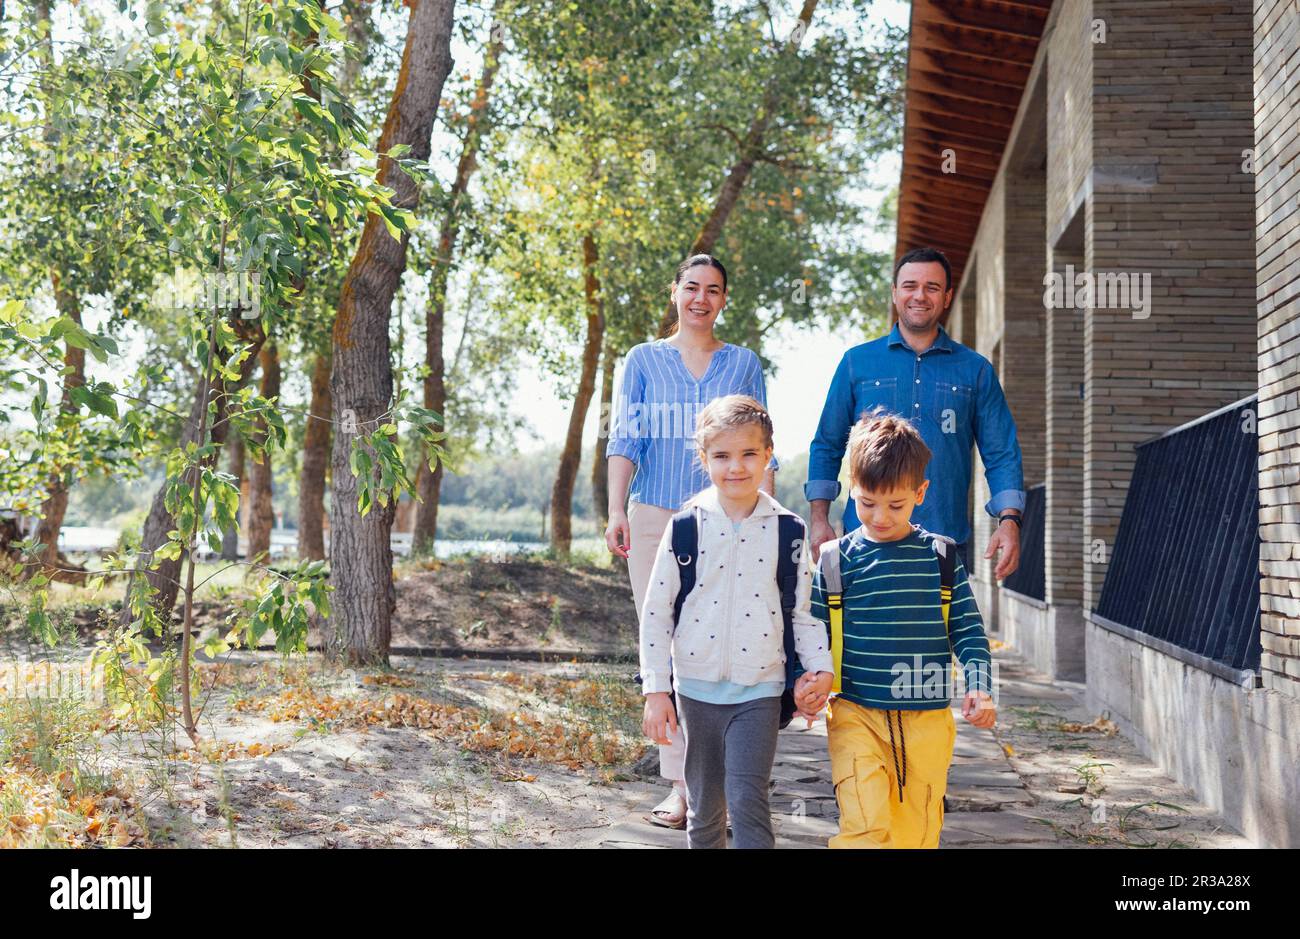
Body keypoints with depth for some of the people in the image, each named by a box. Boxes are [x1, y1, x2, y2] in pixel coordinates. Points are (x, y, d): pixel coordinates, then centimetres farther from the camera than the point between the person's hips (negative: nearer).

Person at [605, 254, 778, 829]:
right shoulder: (644, 361, 11)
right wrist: (617, 512, -6)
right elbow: (624, 438, 5)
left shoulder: (743, 364, 12)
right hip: (656, 519, 0)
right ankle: (680, 784, 1)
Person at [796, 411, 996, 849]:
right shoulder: (837, 560, 1)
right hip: (857, 715, -2)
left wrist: (979, 686, -7)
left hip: (927, 720, 2)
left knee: (917, 831, 8)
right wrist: (805, 679, -12)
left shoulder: (941, 557, 5)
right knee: (865, 826, -17)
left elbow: (968, 629, 7)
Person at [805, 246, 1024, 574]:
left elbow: (1002, 454, 6)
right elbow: (827, 446, 11)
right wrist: (819, 520, 2)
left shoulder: (975, 370, 9)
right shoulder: (857, 361, 9)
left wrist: (1009, 521, -9)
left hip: (947, 539, 1)